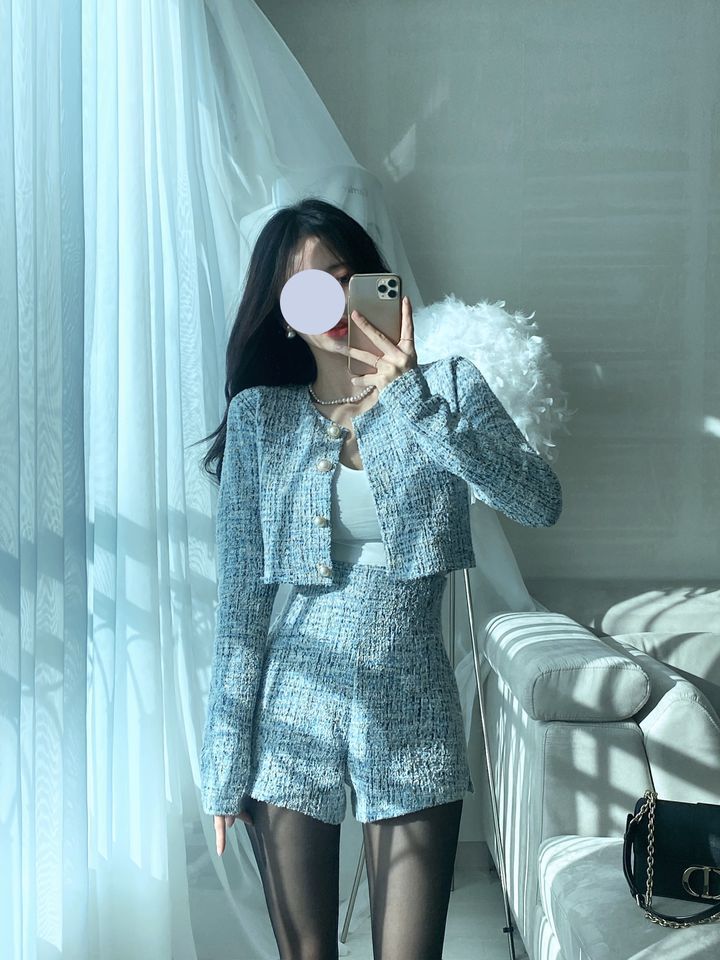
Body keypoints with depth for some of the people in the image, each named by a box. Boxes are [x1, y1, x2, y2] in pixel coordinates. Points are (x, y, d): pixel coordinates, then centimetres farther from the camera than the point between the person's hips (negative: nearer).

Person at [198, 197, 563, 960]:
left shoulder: (448, 388, 0)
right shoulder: (260, 416, 1)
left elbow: (540, 504, -17)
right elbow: (240, 596, 1)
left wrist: (408, 400, -22)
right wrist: (226, 756, -2)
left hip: (413, 710, 0)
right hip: (294, 709, 1)